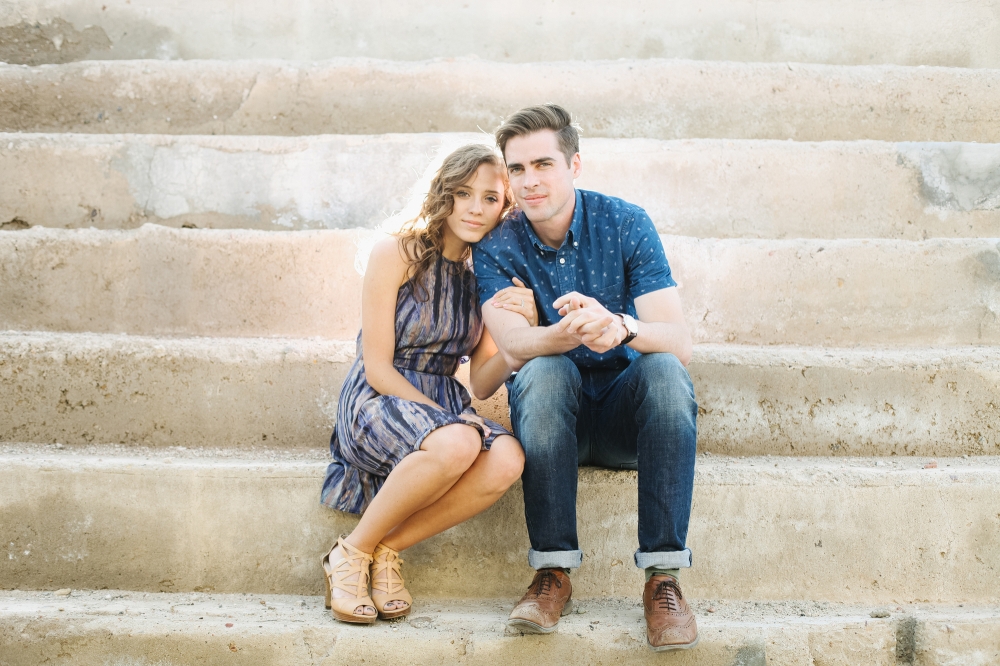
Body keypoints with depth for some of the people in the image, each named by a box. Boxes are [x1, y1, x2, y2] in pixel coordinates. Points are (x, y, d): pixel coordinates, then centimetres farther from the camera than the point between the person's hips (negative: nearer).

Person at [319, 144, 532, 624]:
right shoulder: (396, 255, -5)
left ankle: (387, 549, -14)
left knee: (507, 459, -30)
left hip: (445, 408, 5)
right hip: (377, 403, -5)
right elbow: (378, 369, -9)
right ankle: (352, 553, -17)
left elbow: (482, 382, 6)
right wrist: (451, 421, -17)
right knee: (457, 443, -39)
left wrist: (521, 330, -12)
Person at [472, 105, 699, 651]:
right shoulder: (496, 248, -5)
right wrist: (571, 332, -45)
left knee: (664, 369, -30)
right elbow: (514, 347, -21)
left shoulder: (625, 225, -7)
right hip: (551, 416, 0)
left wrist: (619, 327, -41)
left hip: (625, 414, 0)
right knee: (547, 371, -32)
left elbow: (679, 341, -18)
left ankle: (663, 577, -30)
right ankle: (553, 572, -28)